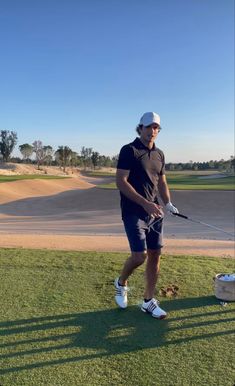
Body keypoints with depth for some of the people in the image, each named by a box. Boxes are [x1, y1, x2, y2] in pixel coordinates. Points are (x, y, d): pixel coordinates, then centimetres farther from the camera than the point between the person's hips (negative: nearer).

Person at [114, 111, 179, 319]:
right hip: (134, 212, -6)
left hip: (155, 213, 7)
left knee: (155, 255, 6)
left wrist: (168, 203, 1)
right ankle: (121, 283, 19)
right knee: (139, 255, -12)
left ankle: (149, 301, 21)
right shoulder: (129, 150, -7)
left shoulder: (159, 154, 13)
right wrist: (145, 203, -21)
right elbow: (121, 181, -15)